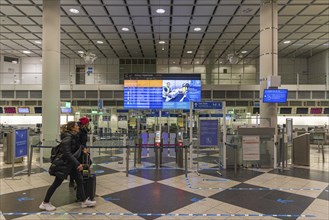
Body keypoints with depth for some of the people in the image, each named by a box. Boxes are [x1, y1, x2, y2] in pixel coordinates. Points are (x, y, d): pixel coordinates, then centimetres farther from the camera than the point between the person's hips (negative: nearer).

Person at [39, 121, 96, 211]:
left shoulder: (73, 136, 4)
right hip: (64, 163, -9)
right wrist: (77, 164, -30)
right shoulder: (67, 137, -24)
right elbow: (67, 153, -29)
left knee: (79, 180, 10)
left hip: (71, 163, 9)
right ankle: (45, 203, 25)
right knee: (57, 183, 6)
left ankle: (84, 201, 19)